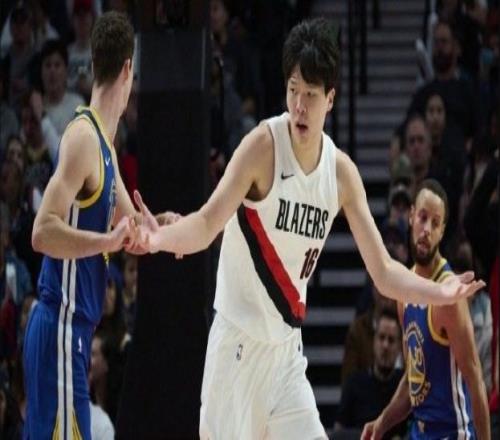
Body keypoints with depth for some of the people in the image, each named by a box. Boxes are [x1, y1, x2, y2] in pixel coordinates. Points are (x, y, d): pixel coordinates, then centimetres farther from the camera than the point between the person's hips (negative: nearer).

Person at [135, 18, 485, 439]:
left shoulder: (342, 172, 1)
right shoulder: (263, 146, -14)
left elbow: (383, 271, 7)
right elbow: (208, 224, -21)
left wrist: (439, 293, -5)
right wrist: (161, 238, -40)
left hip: (288, 348, 5)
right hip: (239, 341, -5)